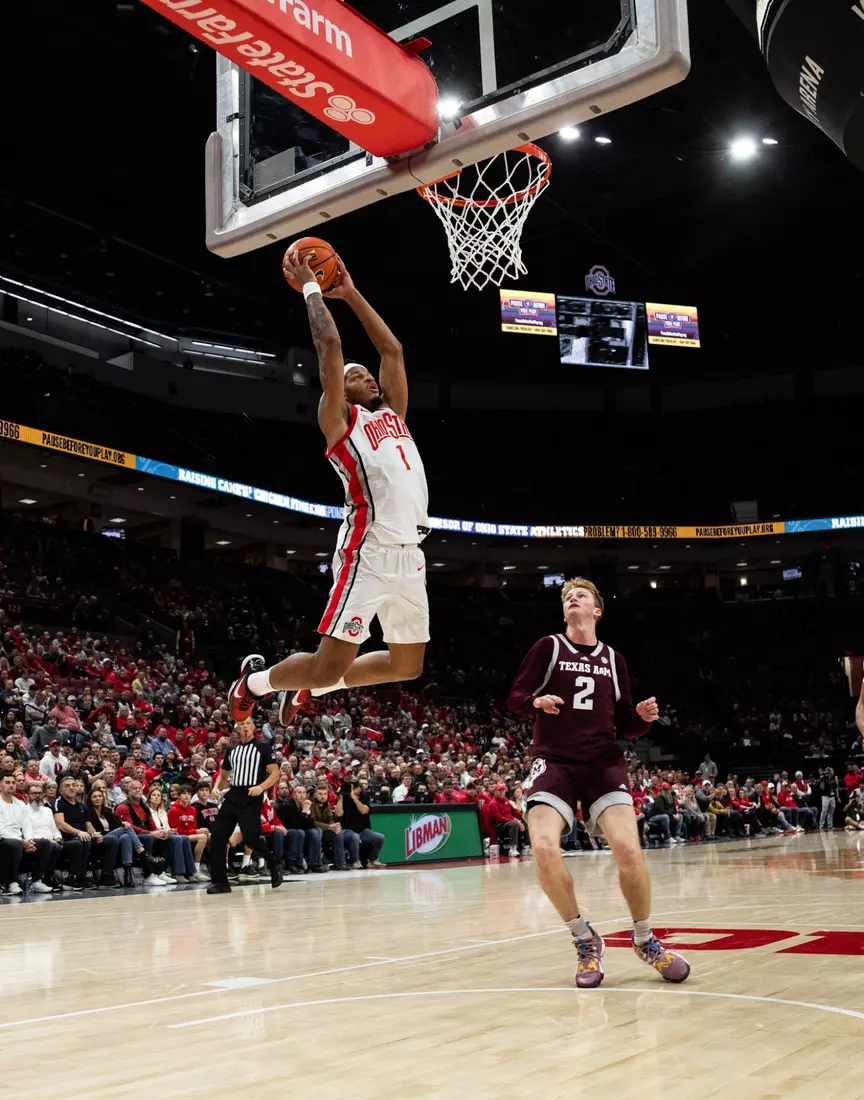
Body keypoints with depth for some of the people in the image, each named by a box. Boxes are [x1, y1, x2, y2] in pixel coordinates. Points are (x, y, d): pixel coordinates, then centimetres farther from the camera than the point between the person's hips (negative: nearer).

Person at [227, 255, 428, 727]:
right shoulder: (339, 419, 4)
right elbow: (329, 345, -3)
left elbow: (392, 349, 23)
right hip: (370, 551, -8)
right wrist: (310, 288, 8)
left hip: (410, 555, 8)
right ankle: (257, 679, 20)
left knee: (407, 666, 15)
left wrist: (351, 294, 25)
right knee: (329, 666, -9)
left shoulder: (393, 414, 22)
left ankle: (311, 685, 32)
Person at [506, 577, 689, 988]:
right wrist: (537, 701, -21)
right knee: (544, 849, -23)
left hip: (603, 762, 2)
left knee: (628, 849, -18)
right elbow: (514, 698, 0)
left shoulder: (613, 659, 12)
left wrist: (643, 717, -8)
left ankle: (645, 939, 9)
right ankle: (585, 939, 1)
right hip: (554, 762, -1)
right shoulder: (548, 647, 3)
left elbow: (624, 725, 13)